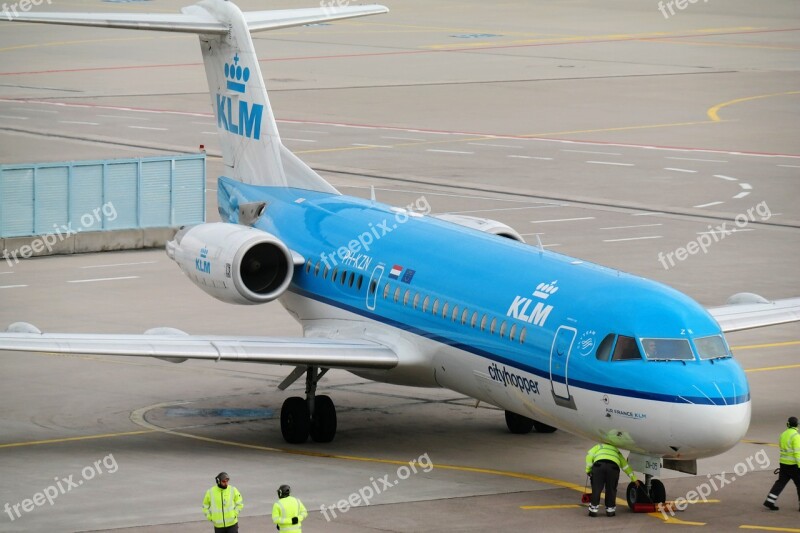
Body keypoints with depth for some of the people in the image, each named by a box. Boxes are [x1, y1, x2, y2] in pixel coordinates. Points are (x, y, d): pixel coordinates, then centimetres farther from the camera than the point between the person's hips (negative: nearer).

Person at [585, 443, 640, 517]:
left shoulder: (599, 447, 35)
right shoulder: (616, 451, 41)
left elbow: (589, 456, 16)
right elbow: (626, 466, 43)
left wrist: (588, 470, 21)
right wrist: (634, 479, 50)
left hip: (599, 464, -1)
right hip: (613, 466, 1)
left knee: (596, 488, 7)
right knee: (611, 489, 17)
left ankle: (593, 509, 8)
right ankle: (610, 509, 21)